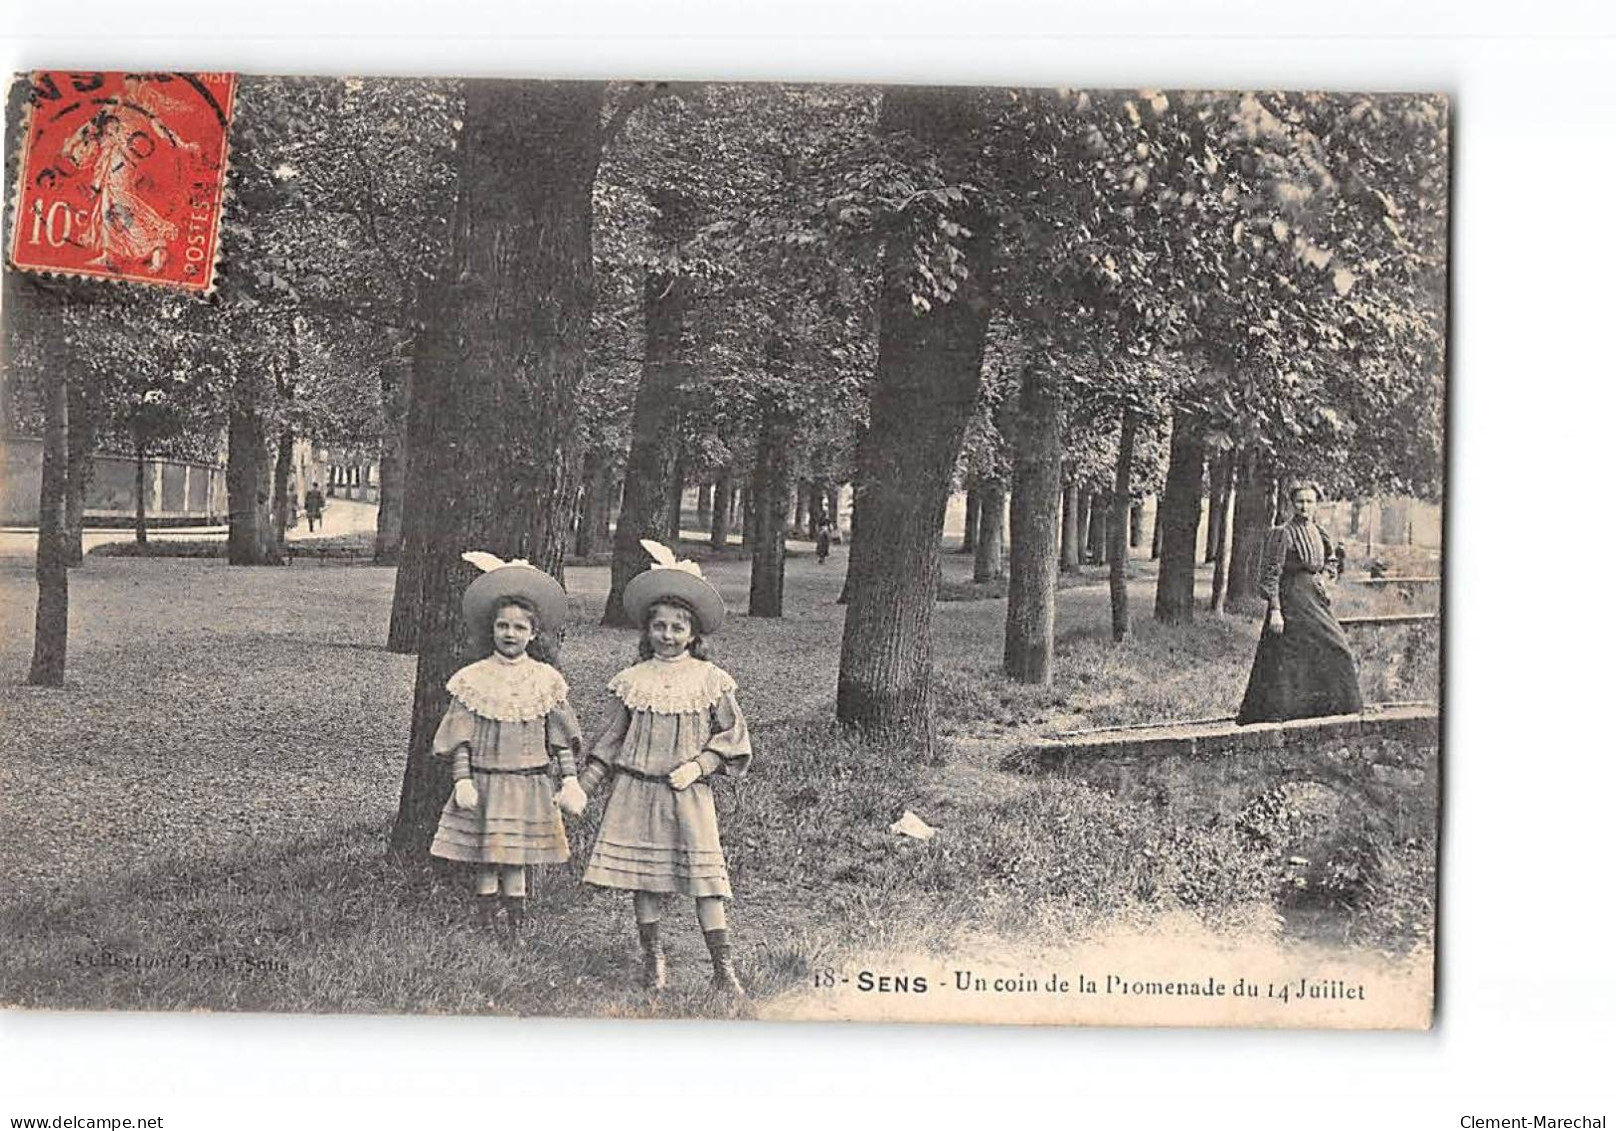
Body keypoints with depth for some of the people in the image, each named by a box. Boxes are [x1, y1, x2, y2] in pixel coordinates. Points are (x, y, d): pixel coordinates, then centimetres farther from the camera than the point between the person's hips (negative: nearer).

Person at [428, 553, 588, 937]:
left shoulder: (546, 680, 2)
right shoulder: (473, 678, -1)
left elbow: (561, 737, 5)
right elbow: (461, 738, 0)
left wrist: (570, 779, -1)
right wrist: (463, 780, -7)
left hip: (528, 785, 0)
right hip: (483, 783, 0)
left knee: (516, 864, 3)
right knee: (485, 864, 2)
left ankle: (516, 929, 14)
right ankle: (485, 927, 13)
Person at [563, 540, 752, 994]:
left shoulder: (710, 680, 0)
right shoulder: (634, 680, 5)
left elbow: (732, 734, 4)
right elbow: (613, 738, 10)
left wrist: (698, 765, -10)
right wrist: (581, 786, 7)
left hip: (689, 793, -2)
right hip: (637, 790, 2)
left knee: (704, 873, -7)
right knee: (643, 876, 6)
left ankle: (723, 966, -3)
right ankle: (652, 961, 19)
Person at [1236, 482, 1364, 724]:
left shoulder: (1318, 534, 11)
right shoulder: (1283, 534, -11)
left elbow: (1332, 560, 29)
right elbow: (1272, 574, -15)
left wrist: (1324, 576, 7)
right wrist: (1275, 610, -21)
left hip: (1315, 600, 8)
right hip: (1291, 601, -8)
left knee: (1334, 650, 8)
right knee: (1287, 658, -9)